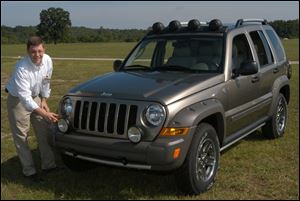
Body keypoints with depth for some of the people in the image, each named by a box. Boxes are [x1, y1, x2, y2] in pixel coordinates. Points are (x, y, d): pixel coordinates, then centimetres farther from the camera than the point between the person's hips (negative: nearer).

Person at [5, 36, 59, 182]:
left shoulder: (47, 61, -16)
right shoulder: (22, 68, -33)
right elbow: (25, 97, -36)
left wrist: (44, 100, 2)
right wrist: (45, 114, -40)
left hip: (35, 97, 6)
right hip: (18, 100, -6)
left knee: (44, 131, 8)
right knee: (21, 137, -1)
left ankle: (48, 165, 20)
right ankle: (29, 171, 10)